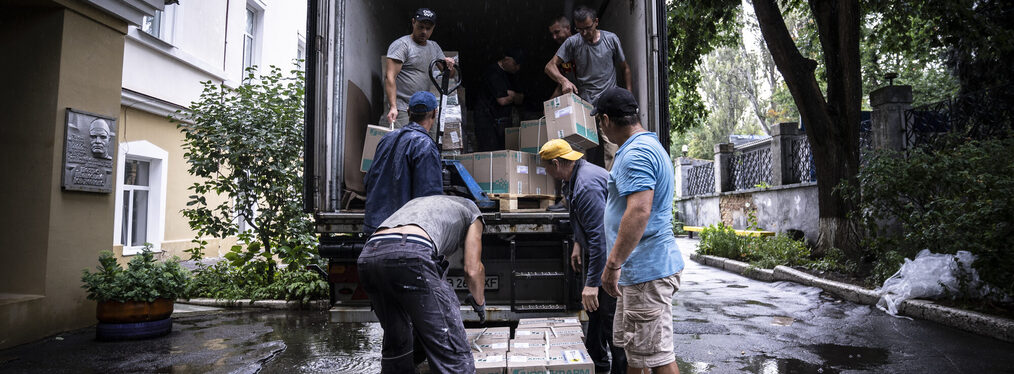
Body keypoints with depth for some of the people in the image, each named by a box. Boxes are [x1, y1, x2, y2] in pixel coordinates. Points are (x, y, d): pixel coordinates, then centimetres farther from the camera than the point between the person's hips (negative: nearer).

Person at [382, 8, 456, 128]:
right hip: (401, 109, -7)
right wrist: (393, 107, -24)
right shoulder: (401, 45, -5)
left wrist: (450, 67, -5)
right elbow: (390, 77, -14)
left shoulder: (434, 47, 17)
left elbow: (449, 75, 19)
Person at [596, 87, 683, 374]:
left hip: (647, 270, -11)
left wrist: (612, 264, -27)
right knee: (632, 348, 20)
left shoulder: (636, 153, -18)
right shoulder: (649, 146, 18)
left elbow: (639, 212, -29)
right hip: (639, 270, 11)